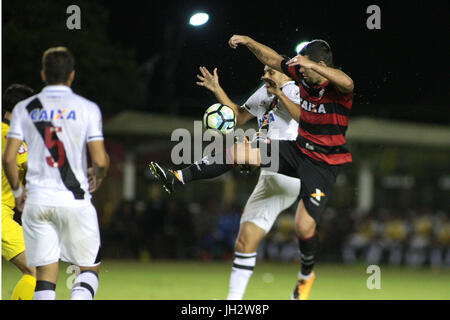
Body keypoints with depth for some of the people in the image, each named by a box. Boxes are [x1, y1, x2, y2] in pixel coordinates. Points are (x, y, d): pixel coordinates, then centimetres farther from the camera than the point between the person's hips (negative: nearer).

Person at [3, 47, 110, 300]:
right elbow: (101, 161, -8)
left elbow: (9, 158, -2)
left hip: (37, 202, 2)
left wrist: (17, 191, 14)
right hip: (75, 201, -2)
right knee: (90, 267, 11)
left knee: (46, 275, 6)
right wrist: (97, 176, 14)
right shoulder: (87, 108, -1)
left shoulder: (25, 108, 5)